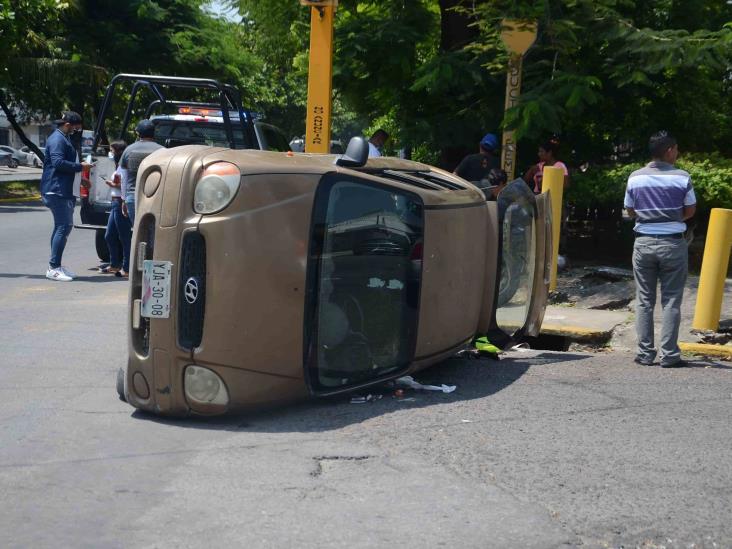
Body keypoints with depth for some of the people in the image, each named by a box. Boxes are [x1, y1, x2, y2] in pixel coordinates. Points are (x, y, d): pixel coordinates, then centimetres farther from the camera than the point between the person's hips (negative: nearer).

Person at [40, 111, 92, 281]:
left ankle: (55, 266, 17)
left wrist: (79, 180, 30)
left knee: (61, 227, 12)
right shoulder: (57, 139, -11)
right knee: (64, 226, -14)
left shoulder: (64, 139, 22)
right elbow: (58, 162, -23)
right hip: (57, 190, -11)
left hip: (66, 191, 11)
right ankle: (54, 268, -14)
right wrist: (80, 166, -17)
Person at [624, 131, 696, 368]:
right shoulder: (682, 177, -7)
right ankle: (669, 354, 2)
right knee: (671, 301, 4)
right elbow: (690, 211, 2)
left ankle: (645, 353, 8)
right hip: (673, 243, -2)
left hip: (644, 242, 2)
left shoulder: (635, 177, 0)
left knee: (644, 300, 8)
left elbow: (630, 210, 8)